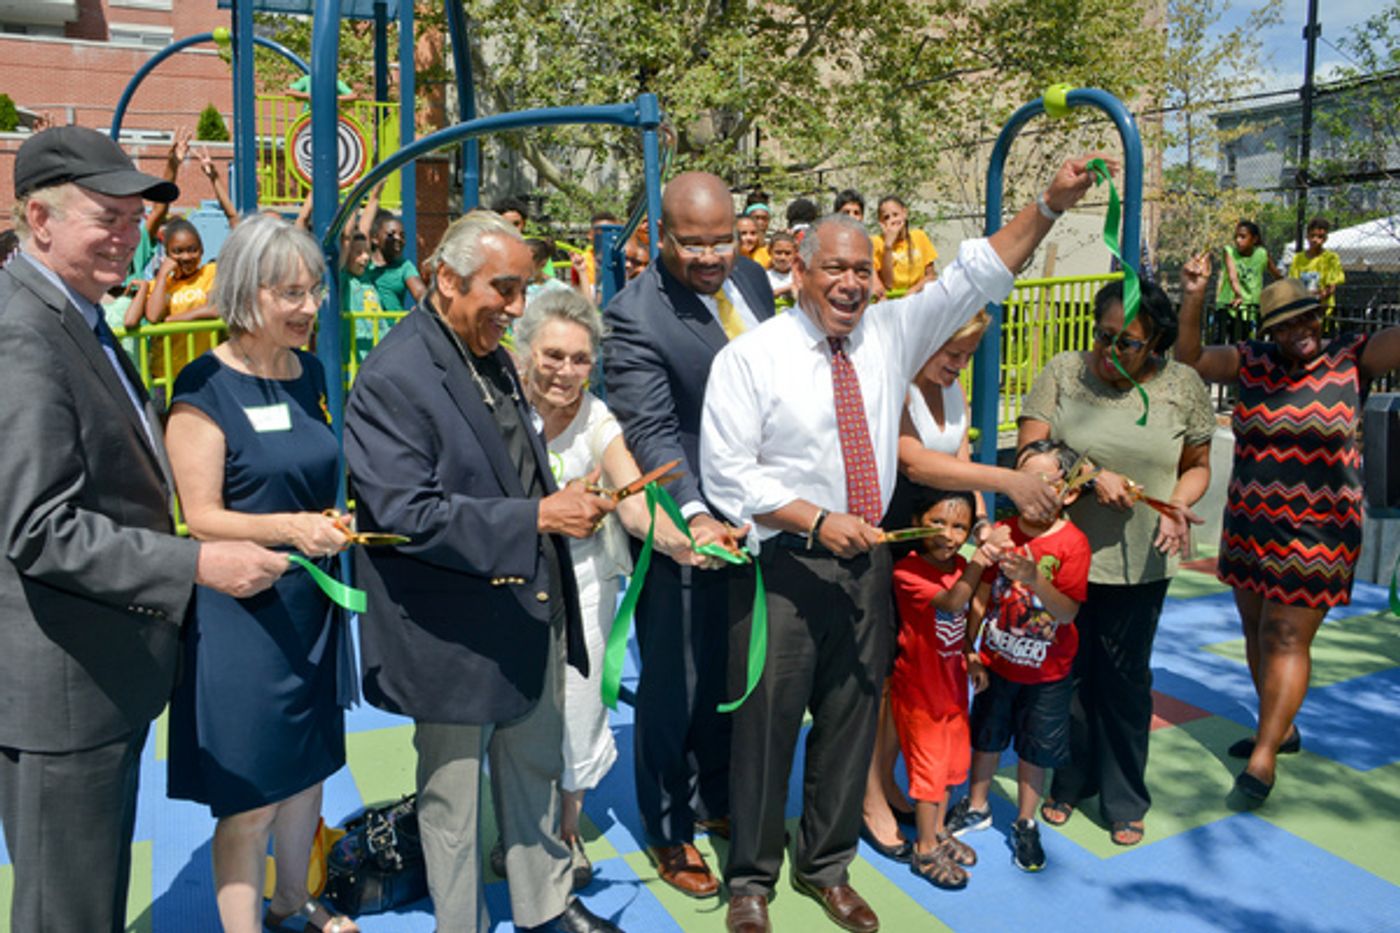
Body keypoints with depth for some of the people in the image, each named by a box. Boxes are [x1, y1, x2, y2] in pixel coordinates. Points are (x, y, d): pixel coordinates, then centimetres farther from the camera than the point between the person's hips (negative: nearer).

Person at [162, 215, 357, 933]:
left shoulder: (311, 373, 7)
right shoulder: (205, 386, -13)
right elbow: (202, 518, -15)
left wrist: (338, 518, 5)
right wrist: (289, 528, -28)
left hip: (312, 603, 7)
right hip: (241, 612, -7)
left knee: (308, 768, 20)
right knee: (248, 800, 4)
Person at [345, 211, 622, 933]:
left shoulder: (492, 359, 8)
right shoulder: (393, 378, -20)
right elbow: (404, 515, -26)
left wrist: (563, 501, 6)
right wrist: (535, 518, -29)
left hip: (531, 611, 8)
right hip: (454, 630, -8)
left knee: (536, 767, 22)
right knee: (453, 794, 13)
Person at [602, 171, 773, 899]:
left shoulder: (751, 279, 4)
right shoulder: (635, 317, -19)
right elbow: (652, 431, -26)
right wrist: (695, 516, -40)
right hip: (686, 532, -7)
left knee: (732, 676, 22)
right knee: (674, 686, 9)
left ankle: (715, 799, 44)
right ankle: (666, 831, 31)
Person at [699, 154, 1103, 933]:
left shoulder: (890, 333, 6)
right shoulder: (751, 357, -8)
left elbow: (975, 278, 6)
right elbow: (728, 472, -12)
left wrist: (1050, 206, -3)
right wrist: (817, 520, -20)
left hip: (866, 561, 5)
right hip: (784, 566, -5)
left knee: (853, 721, 14)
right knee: (768, 726, 4)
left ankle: (827, 868, 36)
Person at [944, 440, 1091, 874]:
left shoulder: (1072, 543, -16)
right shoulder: (1002, 532, -6)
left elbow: (1068, 612, -23)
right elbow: (983, 593, 1)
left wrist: (1034, 579, -39)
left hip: (1045, 673, -3)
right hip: (996, 661, 3)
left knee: (1034, 750, 12)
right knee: (986, 737, 18)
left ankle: (1025, 823, 31)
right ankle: (977, 806, 39)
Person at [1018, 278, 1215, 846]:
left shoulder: (1183, 387, -1)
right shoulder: (1063, 373, -3)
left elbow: (1197, 465, 9)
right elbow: (1029, 451, -7)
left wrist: (1177, 504, -10)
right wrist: (1091, 475, -19)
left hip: (1139, 563, 0)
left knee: (1126, 679, 11)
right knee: (1069, 671, 11)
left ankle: (1124, 800, 30)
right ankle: (1069, 782, 33)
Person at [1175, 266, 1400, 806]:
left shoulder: (1351, 359, -3)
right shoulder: (1253, 362, 3)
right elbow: (1189, 358, -1)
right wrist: (1193, 299, -13)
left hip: (1316, 532, -4)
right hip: (1249, 525, 4)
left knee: (1286, 639, -4)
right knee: (1256, 629, 15)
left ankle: (1264, 757, 5)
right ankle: (1281, 729, 35)